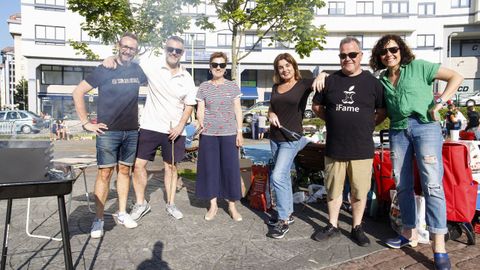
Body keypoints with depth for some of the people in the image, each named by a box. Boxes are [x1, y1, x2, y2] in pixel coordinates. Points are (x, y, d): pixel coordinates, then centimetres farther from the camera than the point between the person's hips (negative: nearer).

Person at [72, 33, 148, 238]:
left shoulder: (137, 70, 6)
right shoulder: (104, 70, -5)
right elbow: (78, 93, -5)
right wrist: (86, 123, -8)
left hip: (132, 131, 4)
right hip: (108, 131, -4)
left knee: (125, 171, 11)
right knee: (105, 173, -3)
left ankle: (122, 213, 22)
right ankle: (98, 220, 7)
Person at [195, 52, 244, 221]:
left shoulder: (233, 86, 6)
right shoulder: (204, 87, 6)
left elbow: (238, 111, 5)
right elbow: (200, 110, 4)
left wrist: (239, 132, -2)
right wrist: (200, 123, -17)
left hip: (229, 133, 0)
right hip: (208, 134, 1)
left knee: (231, 168, 1)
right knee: (210, 168, 5)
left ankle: (232, 206, 14)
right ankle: (213, 205, 18)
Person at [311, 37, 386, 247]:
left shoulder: (372, 82, 3)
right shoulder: (330, 81, 6)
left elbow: (382, 111, 9)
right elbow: (317, 107, 14)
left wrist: (367, 125, 1)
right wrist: (334, 120, 6)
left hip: (362, 149, -1)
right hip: (334, 148, 1)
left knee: (359, 191, 8)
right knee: (333, 189, 11)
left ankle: (357, 228, 26)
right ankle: (332, 226, 27)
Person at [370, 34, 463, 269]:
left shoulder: (418, 67, 3)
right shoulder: (382, 80, 15)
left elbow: (455, 77, 2)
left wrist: (439, 102, -9)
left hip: (425, 126, -5)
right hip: (398, 131, 5)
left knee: (432, 184, -12)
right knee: (402, 185, 7)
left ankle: (439, 248, -8)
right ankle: (409, 233, 21)